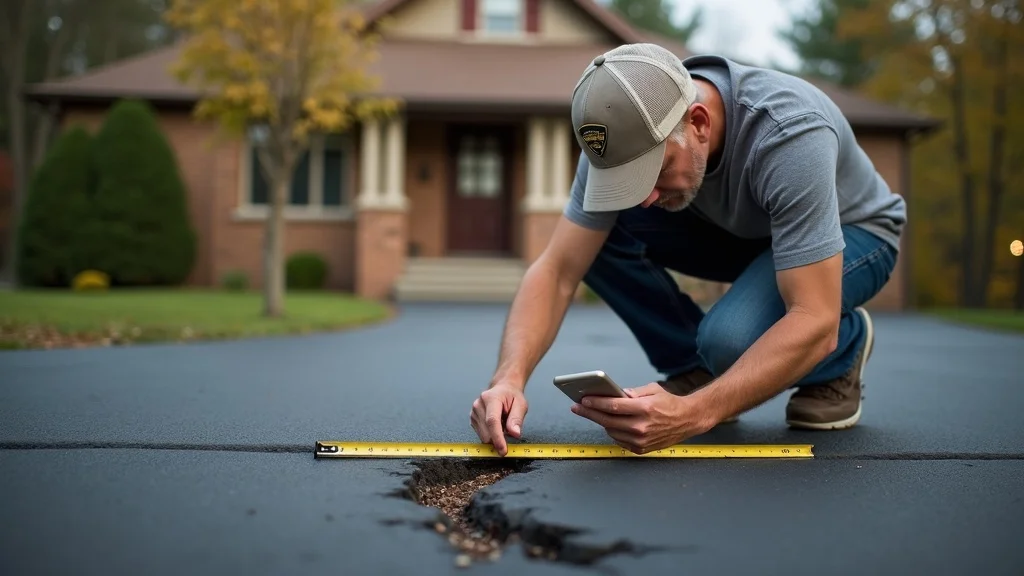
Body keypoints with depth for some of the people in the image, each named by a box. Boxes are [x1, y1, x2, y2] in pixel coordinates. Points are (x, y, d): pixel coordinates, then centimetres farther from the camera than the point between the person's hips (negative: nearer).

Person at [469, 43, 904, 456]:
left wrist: (692, 414, -52)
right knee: (595, 232, -21)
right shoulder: (629, 132, -25)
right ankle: (697, 371, -1)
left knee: (731, 336, -35)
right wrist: (509, 378, -39)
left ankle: (845, 348, -1)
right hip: (737, 227, 5)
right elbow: (558, 271, -23)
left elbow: (815, 322, -42)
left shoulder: (789, 135, -39)